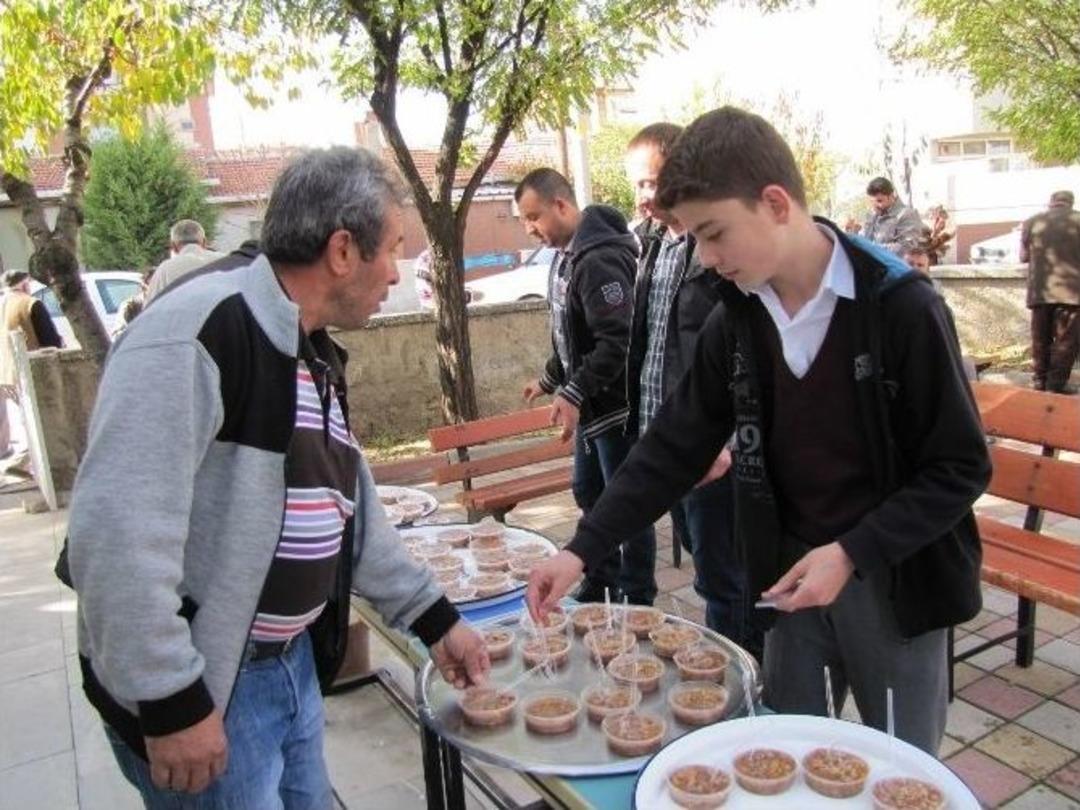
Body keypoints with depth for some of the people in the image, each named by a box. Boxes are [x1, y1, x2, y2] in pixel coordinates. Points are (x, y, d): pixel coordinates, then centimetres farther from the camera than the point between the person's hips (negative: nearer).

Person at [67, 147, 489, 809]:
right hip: (200, 691, -8)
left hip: (294, 665, 9)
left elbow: (349, 511, 13)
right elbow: (116, 530, -28)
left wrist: (434, 617, 14)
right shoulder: (197, 334, -22)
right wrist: (171, 702, -22)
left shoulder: (317, 356, 8)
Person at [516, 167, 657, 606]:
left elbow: (618, 339, -28)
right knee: (588, 495, 19)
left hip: (617, 407, -10)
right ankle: (599, 588, 35)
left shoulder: (599, 258, -21)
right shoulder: (566, 256, 10)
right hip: (591, 406, 10)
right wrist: (550, 380, 25)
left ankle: (638, 601, 17)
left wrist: (574, 393, -28)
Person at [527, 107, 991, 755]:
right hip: (791, 577, 4)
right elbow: (673, 450, -1)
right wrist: (582, 550, -7)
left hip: (894, 580, -3)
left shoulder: (902, 307, -18)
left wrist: (851, 553, -22)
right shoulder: (734, 322, -4)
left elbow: (961, 466, -12)